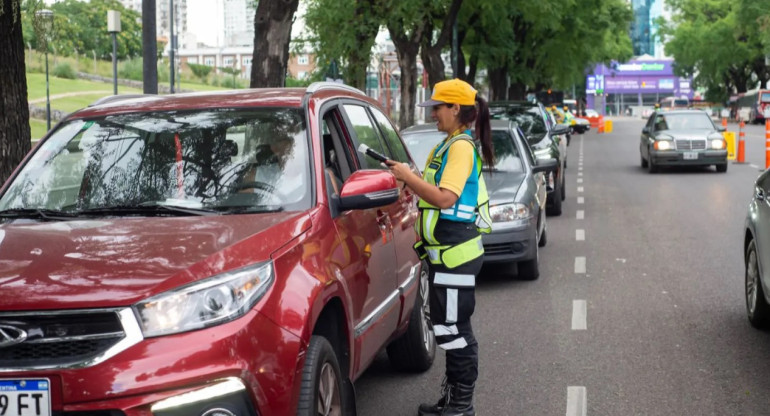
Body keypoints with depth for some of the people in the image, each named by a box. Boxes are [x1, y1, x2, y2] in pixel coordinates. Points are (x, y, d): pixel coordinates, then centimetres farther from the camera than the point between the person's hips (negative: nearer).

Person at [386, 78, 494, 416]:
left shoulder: (462, 147, -15)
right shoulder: (449, 145, 17)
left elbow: (445, 198, -23)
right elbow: (434, 189, 19)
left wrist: (408, 177, -16)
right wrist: (406, 175, 6)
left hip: (456, 253, -11)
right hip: (444, 252, 11)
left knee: (453, 328, -5)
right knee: (449, 328, 16)